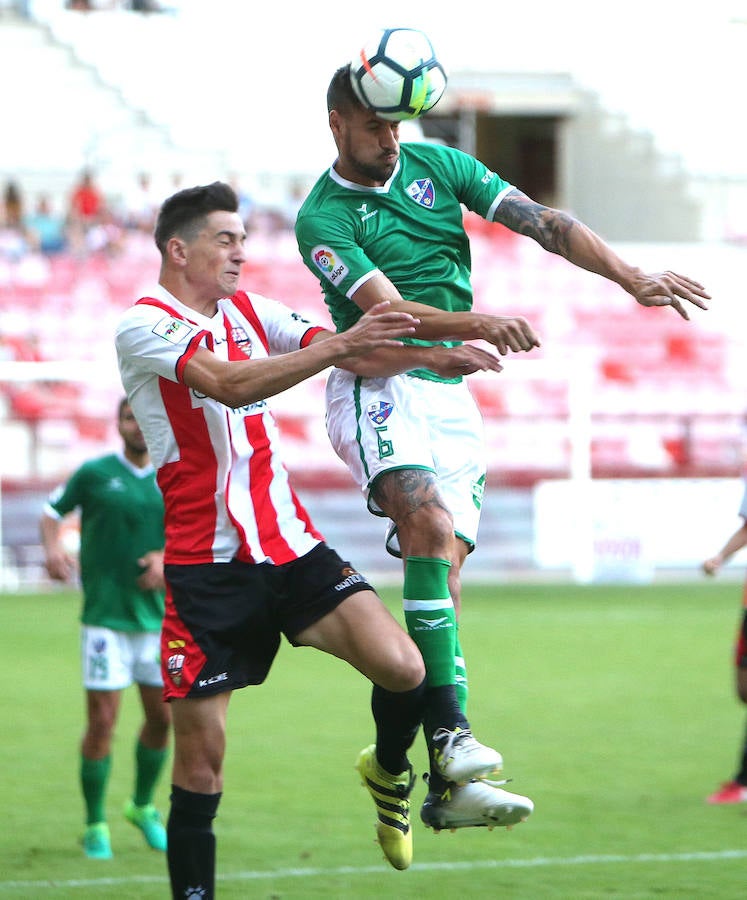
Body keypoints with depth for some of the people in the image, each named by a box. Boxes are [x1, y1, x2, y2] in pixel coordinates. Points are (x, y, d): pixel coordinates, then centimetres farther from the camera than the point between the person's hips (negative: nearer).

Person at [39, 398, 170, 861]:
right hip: (105, 617, -4)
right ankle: (96, 826, 6)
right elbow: (53, 511, 7)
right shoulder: (95, 474, -3)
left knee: (162, 717, 8)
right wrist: (54, 547, -12)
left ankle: (143, 806, 32)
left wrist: (167, 558, -11)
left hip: (156, 613, 4)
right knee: (102, 721, -7)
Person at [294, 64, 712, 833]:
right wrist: (478, 325, -37)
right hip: (377, 391, -5)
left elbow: (543, 223, 4)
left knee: (443, 578, -1)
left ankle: (440, 792, -3)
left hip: (450, 396, 5)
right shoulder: (322, 219, -7)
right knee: (432, 525, -29)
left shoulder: (437, 165, 8)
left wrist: (633, 279, -7)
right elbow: (389, 310, -20)